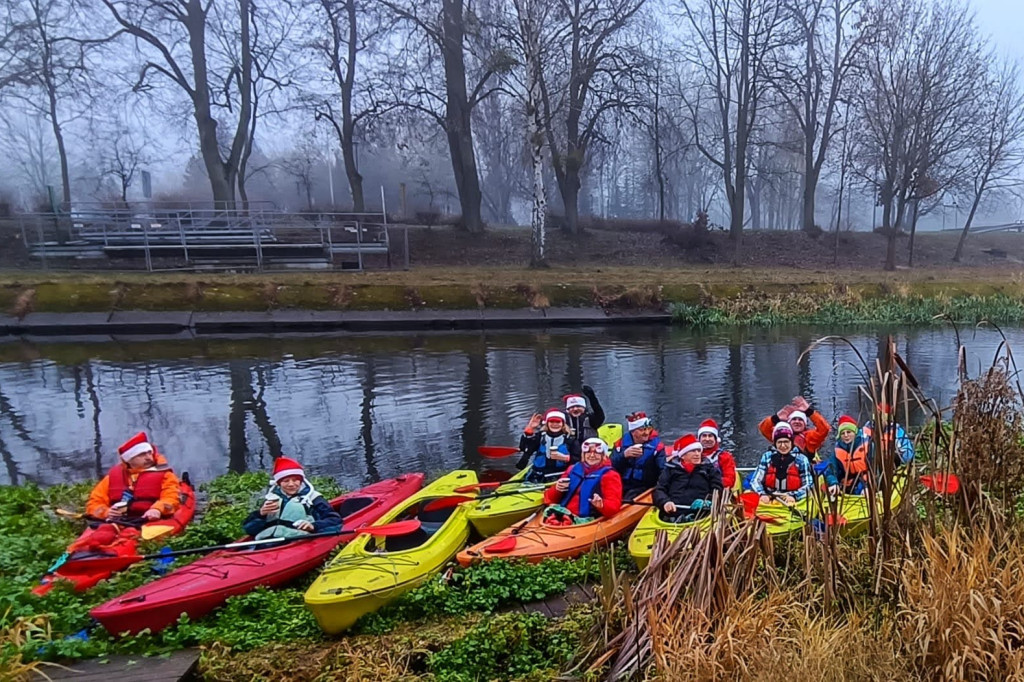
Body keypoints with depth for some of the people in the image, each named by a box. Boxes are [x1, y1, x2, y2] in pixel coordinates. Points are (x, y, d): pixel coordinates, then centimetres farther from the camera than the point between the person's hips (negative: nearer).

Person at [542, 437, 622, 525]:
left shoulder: (610, 475, 9)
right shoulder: (573, 469, 22)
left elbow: (614, 506, -6)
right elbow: (550, 499, 24)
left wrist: (601, 505, -29)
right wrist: (556, 489, 0)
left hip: (587, 519, -4)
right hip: (563, 513, 4)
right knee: (550, 511, -29)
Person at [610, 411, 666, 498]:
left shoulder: (656, 445, -1)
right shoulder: (622, 442, 5)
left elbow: (663, 472, -11)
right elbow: (611, 466, -4)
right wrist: (624, 455, -21)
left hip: (644, 487, -2)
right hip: (622, 485, 2)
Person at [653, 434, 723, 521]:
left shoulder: (710, 468, 21)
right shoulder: (671, 469, 20)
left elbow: (718, 491, 13)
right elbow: (659, 490, 15)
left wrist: (706, 503, -8)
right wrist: (665, 502, -8)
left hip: (700, 517, 0)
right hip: (671, 516, 0)